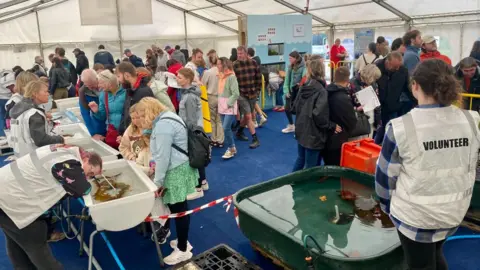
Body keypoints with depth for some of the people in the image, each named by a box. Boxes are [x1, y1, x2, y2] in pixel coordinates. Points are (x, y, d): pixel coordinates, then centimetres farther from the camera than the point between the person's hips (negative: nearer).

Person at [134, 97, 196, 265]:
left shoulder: (163, 125, -21)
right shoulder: (166, 118, 14)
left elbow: (163, 156, -21)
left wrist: (158, 181, -15)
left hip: (176, 171, -10)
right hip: (176, 168, 10)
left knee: (179, 209, 0)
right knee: (172, 205, 19)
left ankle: (183, 250, 13)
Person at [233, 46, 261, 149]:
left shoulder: (253, 63, 1)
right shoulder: (234, 66, -10)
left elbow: (259, 78, 7)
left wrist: (258, 90, 5)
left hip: (253, 94, 4)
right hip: (242, 95, -4)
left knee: (247, 116, 16)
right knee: (248, 117, -7)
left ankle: (239, 132, 39)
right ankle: (255, 139, 0)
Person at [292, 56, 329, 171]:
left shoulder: (304, 87, 2)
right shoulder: (321, 91, -21)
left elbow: (295, 108, 10)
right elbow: (319, 115, -30)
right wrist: (331, 125, -14)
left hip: (301, 130, 8)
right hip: (313, 134, -8)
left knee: (301, 158, 27)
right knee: (311, 167, 6)